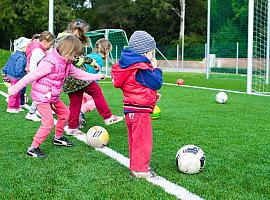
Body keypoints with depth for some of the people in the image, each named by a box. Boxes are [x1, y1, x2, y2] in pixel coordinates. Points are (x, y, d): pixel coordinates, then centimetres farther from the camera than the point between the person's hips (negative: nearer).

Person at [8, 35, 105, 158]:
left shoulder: (66, 63, 3)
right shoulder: (50, 62, -25)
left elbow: (79, 74, 17)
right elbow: (32, 76, -22)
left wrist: (96, 77, 21)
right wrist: (16, 88, -17)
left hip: (53, 96, 9)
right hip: (41, 96, -9)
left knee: (64, 113, 19)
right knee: (48, 123, -13)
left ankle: (58, 138, 38)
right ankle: (33, 148, -3)